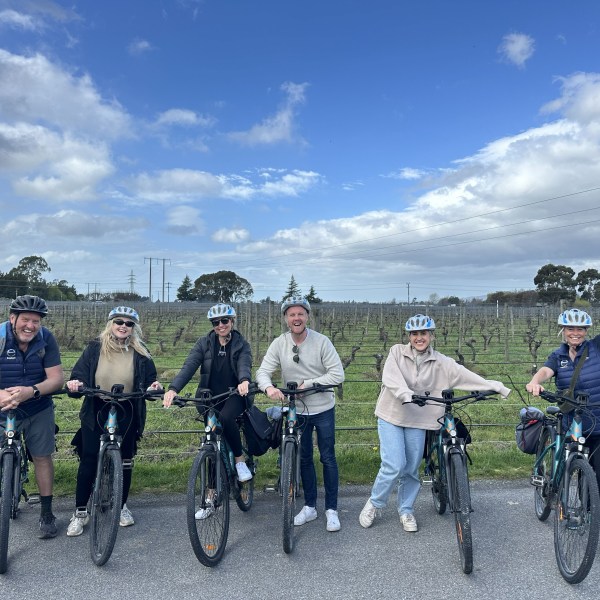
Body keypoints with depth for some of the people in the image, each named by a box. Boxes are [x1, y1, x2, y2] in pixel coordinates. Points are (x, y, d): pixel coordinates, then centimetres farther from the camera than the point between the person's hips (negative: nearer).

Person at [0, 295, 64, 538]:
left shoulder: (46, 339, -15)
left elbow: (56, 378, -17)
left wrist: (31, 391, -35)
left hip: (39, 409, 1)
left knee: (42, 458, 5)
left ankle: (46, 514, 18)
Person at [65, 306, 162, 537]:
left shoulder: (140, 353, 0)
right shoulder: (95, 348, -2)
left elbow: (148, 382, 1)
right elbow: (79, 376, -6)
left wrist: (154, 387, -21)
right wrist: (74, 385, -27)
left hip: (126, 415, 1)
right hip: (96, 413, -1)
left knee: (125, 462, 11)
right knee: (88, 462, 2)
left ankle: (122, 505, 31)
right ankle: (80, 512, 18)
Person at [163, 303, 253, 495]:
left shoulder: (241, 344, -1)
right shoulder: (204, 343, 1)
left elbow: (244, 365, -21)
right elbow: (189, 366, -13)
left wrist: (244, 381, -45)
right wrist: (173, 389, -31)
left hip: (234, 395, -2)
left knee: (225, 418, -35)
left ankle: (240, 460, -10)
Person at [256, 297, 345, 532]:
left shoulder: (321, 341, -14)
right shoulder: (279, 344, -8)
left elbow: (337, 374, -16)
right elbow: (263, 371, -14)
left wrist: (307, 383, -21)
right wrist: (268, 387, -36)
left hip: (323, 409, -2)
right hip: (297, 410, 2)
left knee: (328, 458, 5)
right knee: (304, 459, 14)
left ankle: (331, 509, 18)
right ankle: (309, 506, 29)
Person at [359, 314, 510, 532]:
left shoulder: (441, 362, 0)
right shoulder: (397, 352, -6)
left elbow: (465, 374, -7)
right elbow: (390, 378, -20)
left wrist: (495, 386, -16)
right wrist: (406, 395, -37)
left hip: (417, 420, 2)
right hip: (392, 416, -2)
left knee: (412, 469, 9)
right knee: (394, 466, -9)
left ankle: (406, 510, 30)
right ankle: (374, 504, 15)